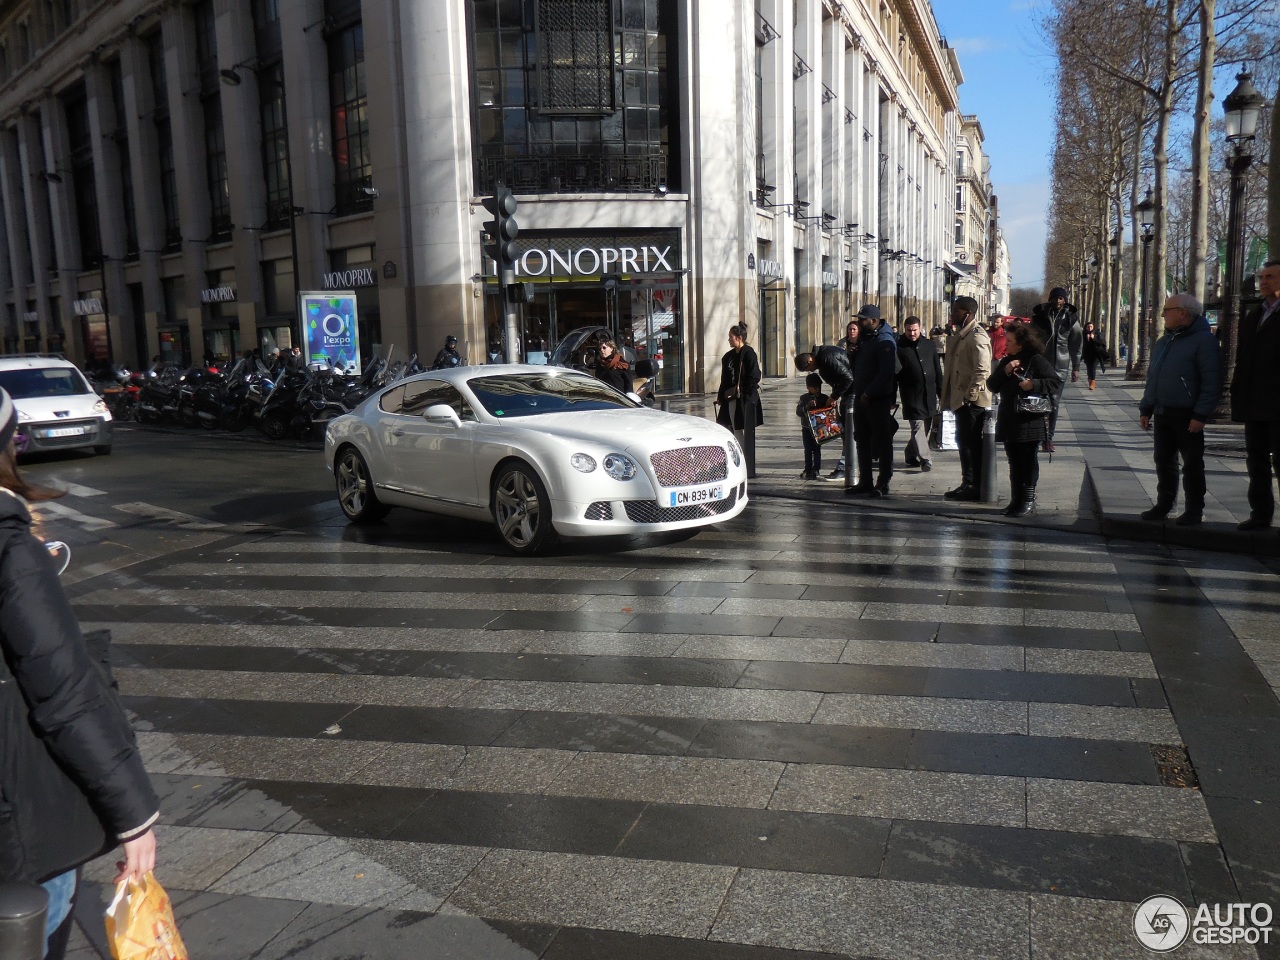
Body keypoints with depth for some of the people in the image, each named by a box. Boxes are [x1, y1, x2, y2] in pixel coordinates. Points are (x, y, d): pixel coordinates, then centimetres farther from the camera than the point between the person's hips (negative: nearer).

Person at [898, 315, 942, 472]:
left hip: (929, 394, 5)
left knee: (926, 427, 10)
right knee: (918, 426, -13)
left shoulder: (929, 345, 11)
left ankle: (910, 455, 25)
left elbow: (938, 369, 16)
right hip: (911, 395, -5)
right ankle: (924, 458, -16)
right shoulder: (899, 347, -2)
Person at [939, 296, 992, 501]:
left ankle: (977, 488, 2)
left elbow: (982, 370, -22)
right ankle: (968, 484, 25)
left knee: (974, 443, -5)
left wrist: (970, 395, -25)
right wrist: (948, 396, 17)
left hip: (973, 401, -10)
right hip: (961, 399, 10)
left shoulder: (977, 336, -15)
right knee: (964, 441, 16)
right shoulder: (960, 335, 16)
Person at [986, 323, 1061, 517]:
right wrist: (1005, 371, -9)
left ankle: (1028, 501, 6)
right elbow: (992, 386, 5)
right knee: (1014, 462, 11)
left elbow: (1055, 381, -10)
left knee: (1028, 461, 0)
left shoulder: (1036, 360, -6)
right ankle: (1016, 500, 17)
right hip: (1009, 421, 6)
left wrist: (1034, 384, -23)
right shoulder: (1005, 361, 13)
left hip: (1030, 422, -6)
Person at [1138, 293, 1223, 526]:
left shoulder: (1203, 340, -10)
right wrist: (1145, 409, 15)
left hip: (1187, 417, -7)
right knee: (1164, 462, 12)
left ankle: (1194, 510, 8)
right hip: (1162, 414, 8)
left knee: (1192, 465, 1)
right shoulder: (1162, 342, 16)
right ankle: (1164, 504, 22)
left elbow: (1212, 382, -15)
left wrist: (1201, 415, -20)